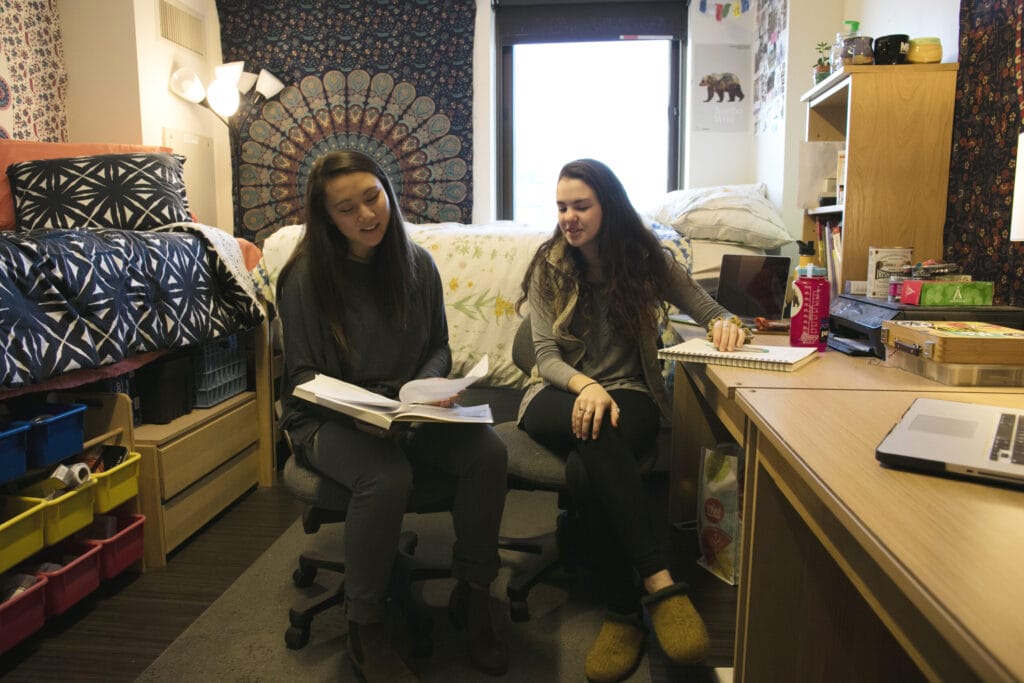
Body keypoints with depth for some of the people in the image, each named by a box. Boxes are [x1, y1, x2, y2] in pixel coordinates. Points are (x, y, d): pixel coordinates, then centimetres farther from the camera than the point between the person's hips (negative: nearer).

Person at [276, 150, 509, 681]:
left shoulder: (416, 264, 3)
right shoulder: (305, 277, -8)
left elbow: (438, 347, 11)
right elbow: (304, 374, -6)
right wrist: (358, 414, -24)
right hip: (328, 418, -3)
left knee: (487, 450, -24)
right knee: (387, 476, -36)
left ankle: (473, 598, -3)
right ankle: (365, 631, -12)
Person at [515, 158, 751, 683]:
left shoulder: (647, 259, 3)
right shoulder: (549, 265, 2)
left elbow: (710, 311, 7)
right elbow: (546, 354, -5)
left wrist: (726, 322, -19)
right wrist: (585, 386, -26)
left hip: (631, 392, 0)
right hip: (560, 394, 0)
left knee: (602, 441, -37)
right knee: (597, 429, -37)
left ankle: (625, 612, -32)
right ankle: (661, 583, -41)